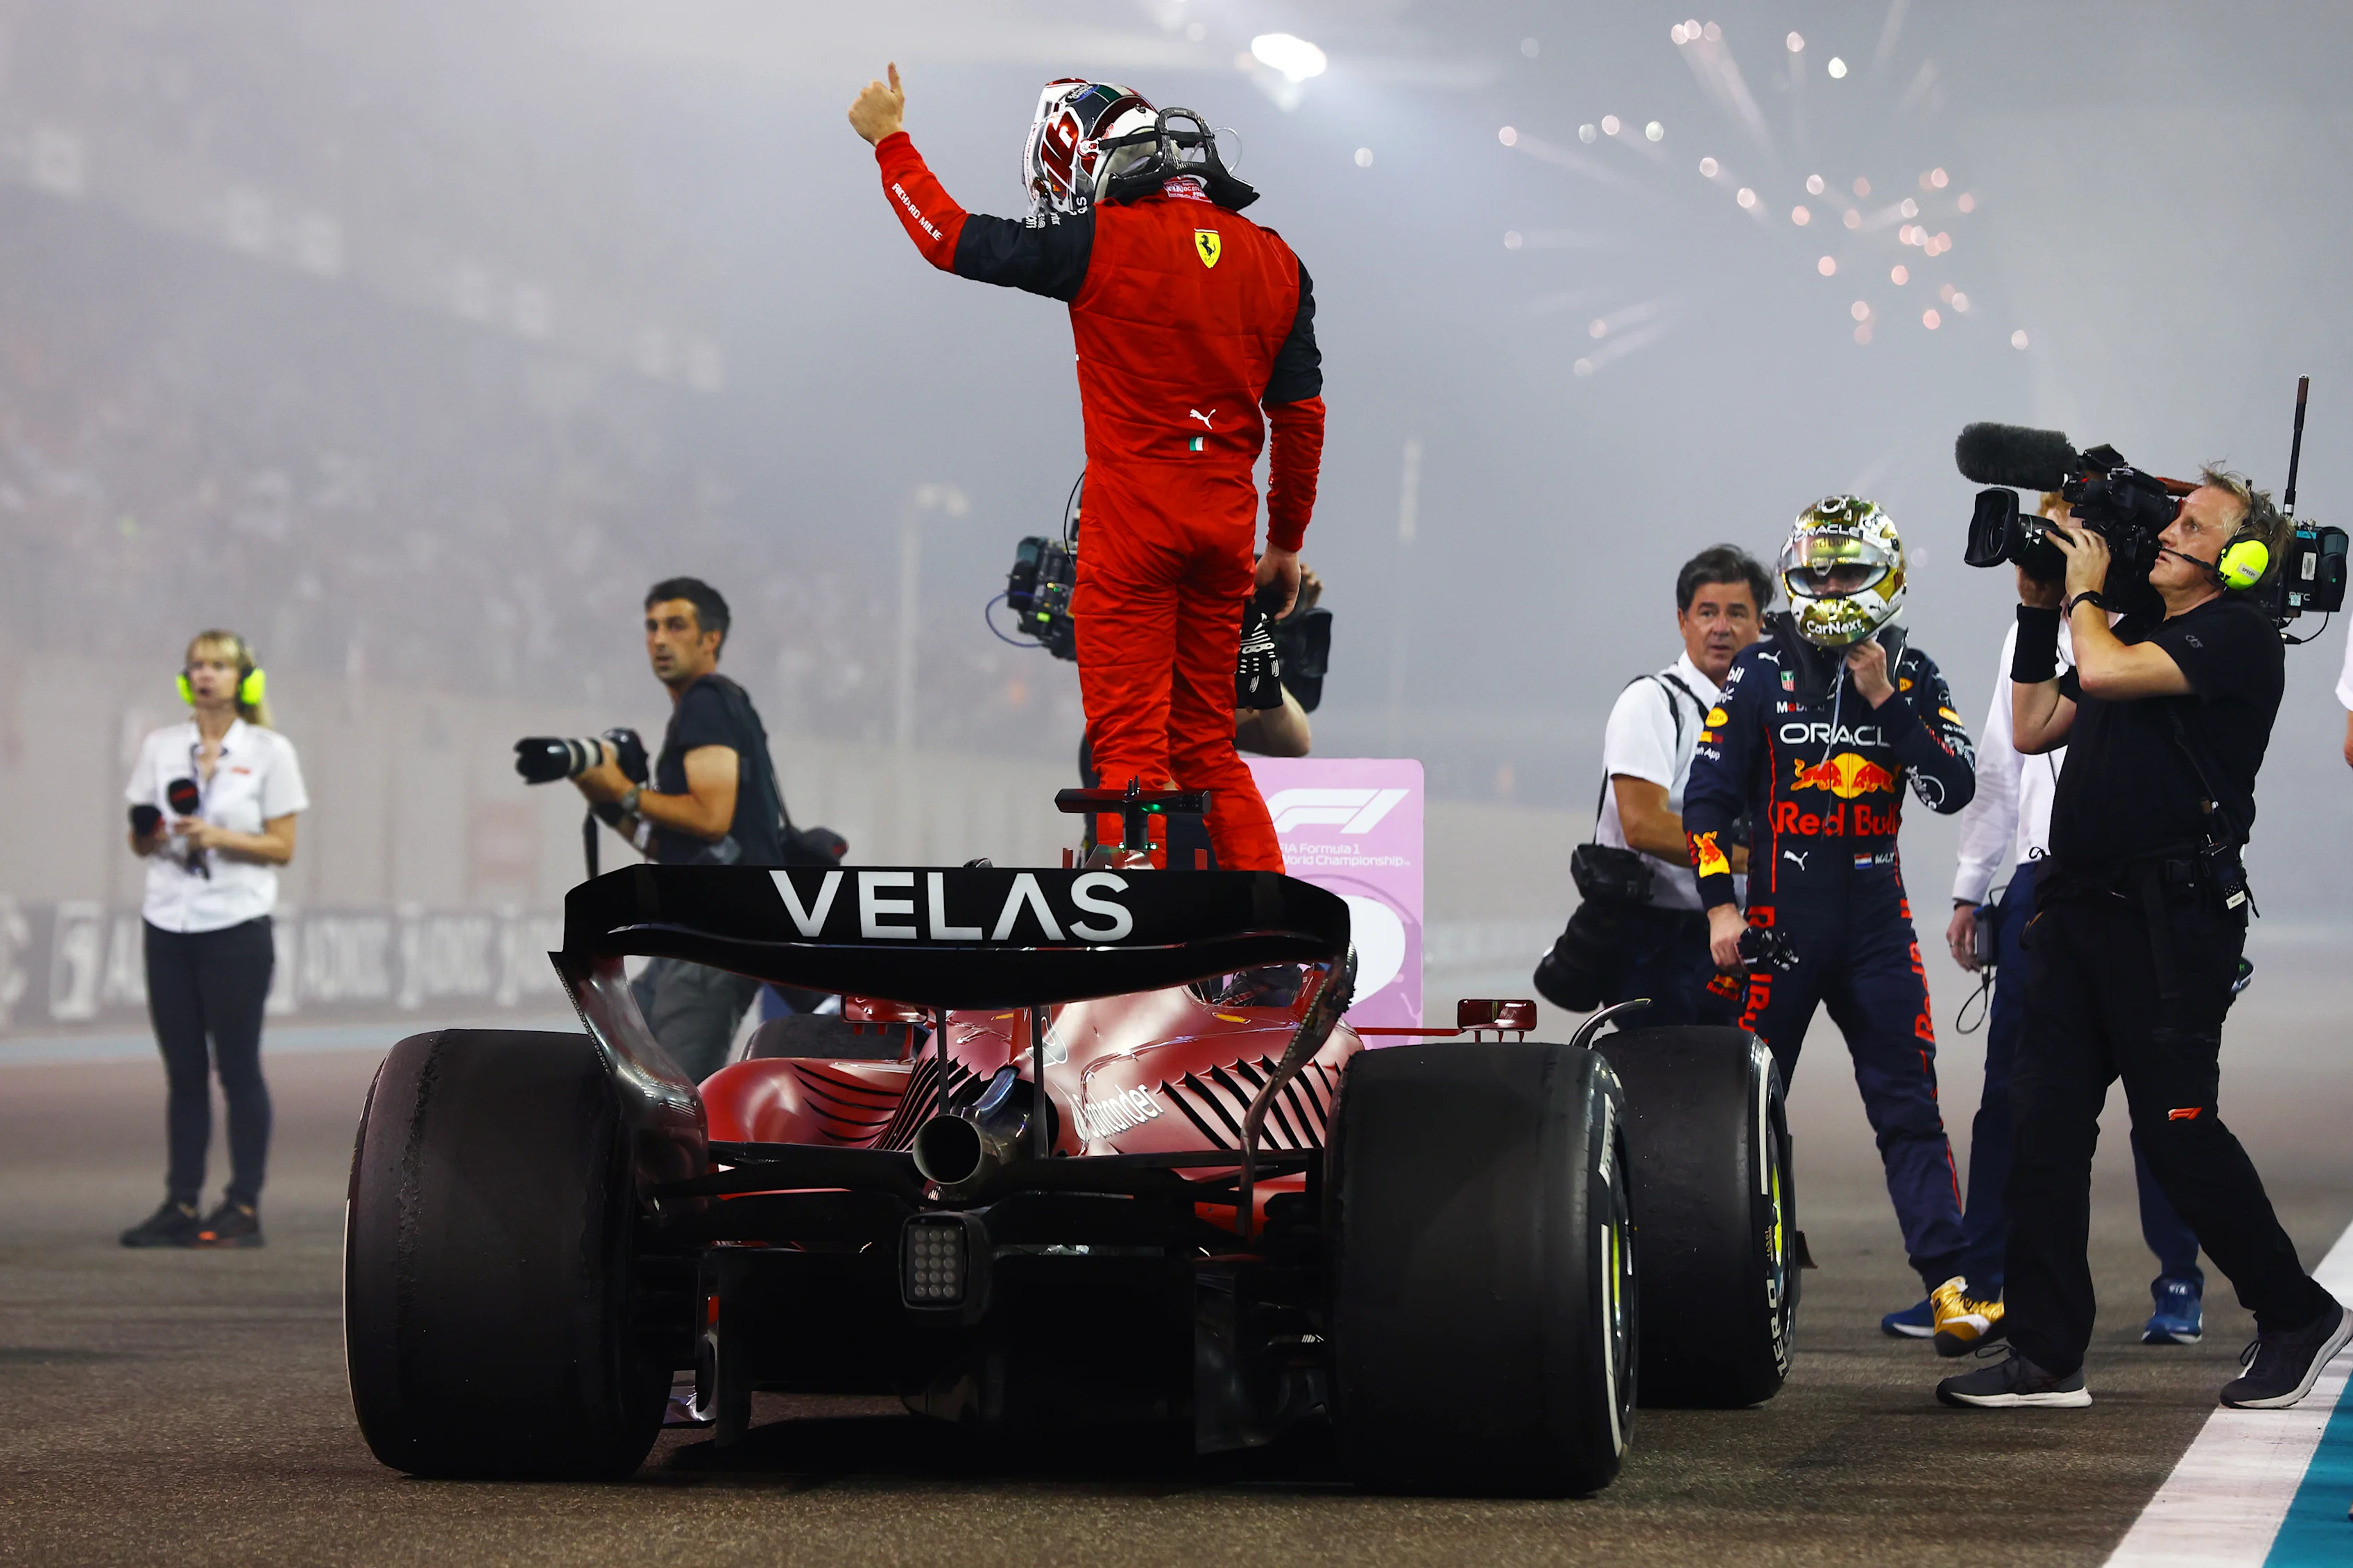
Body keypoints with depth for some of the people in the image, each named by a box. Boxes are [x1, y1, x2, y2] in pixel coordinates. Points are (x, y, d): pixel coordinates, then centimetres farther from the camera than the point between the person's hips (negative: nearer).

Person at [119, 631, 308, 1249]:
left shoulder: (270, 752, 0)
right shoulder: (160, 746, 10)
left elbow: (282, 848, -2)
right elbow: (140, 842, 13)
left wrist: (219, 838, -16)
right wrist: (149, 835, -10)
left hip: (237, 926, -4)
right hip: (169, 925, 4)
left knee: (238, 1068, -3)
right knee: (183, 1070, 4)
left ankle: (244, 1207, 0)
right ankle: (180, 1205, 7)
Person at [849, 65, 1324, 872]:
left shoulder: (1105, 241, -9)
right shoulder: (1275, 260, 7)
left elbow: (954, 238, 0)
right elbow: (1302, 418, 10)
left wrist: (891, 140, 15)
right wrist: (1286, 543, 20)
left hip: (1134, 518, -6)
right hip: (1226, 523, 6)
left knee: (1131, 743, -2)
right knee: (1207, 744, 14)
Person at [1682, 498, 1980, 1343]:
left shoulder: (1912, 676, 7)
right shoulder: (1762, 671, 1)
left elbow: (1954, 788, -4)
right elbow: (1707, 795, 0)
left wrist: (1885, 700, -11)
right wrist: (1721, 906, -8)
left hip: (1877, 919, 1)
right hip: (1779, 917, -1)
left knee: (1908, 1105, -3)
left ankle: (1948, 1275, -5)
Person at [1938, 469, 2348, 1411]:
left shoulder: (2236, 638, -7)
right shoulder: (2136, 629, 21)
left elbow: (2107, 672, -21)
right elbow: (2032, 729, 22)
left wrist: (2086, 592, -3)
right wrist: (2039, 609, 17)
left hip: (2171, 919, -8)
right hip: (2078, 909, 8)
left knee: (2175, 1129, -6)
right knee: (2044, 1122, 3)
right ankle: (2046, 1354, 6)